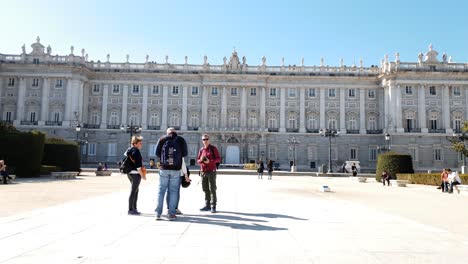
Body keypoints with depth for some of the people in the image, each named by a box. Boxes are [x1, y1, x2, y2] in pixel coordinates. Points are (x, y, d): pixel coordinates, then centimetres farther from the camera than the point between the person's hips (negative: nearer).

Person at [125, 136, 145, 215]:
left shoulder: (129, 150, 14)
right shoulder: (136, 151, -15)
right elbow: (138, 165, -20)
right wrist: (142, 174, -15)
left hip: (129, 173, 10)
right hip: (135, 173, -10)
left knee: (136, 190, 18)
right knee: (133, 191, -3)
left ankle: (134, 208, 24)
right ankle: (130, 209, 2)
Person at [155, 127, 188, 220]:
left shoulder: (162, 139, 5)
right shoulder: (181, 140, 4)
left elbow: (157, 153, 4)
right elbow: (185, 154, 6)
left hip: (164, 168, 1)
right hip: (176, 169, -1)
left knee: (161, 190, 7)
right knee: (173, 191, 4)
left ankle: (158, 213, 8)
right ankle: (171, 214, 3)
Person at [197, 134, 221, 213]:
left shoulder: (213, 148, -1)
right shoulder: (201, 150, 12)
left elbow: (218, 159, -5)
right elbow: (198, 160, 16)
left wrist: (210, 161, -19)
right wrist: (201, 160, -8)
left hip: (211, 171, -5)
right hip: (203, 172, 5)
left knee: (212, 189, -4)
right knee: (205, 189, 9)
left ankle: (213, 206, -1)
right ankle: (207, 205, 17)